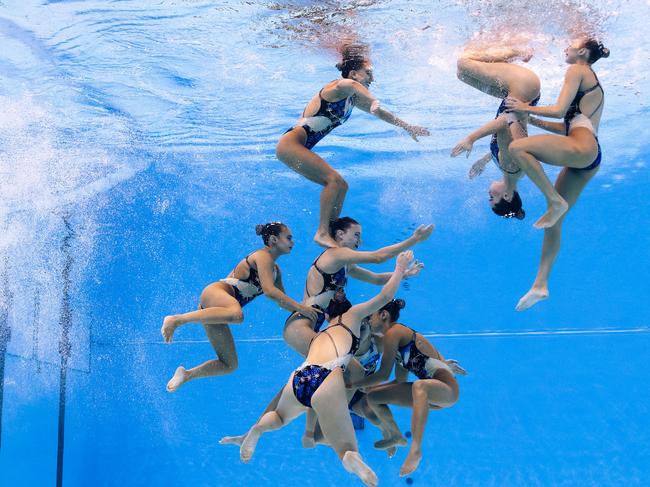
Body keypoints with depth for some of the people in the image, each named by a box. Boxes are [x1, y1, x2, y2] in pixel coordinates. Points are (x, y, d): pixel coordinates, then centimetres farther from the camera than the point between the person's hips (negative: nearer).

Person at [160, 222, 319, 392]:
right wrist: (300, 307, -22)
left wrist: (308, 311, 16)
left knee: (230, 365, 8)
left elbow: (283, 300, 26)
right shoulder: (263, 256, -6)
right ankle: (175, 320, -34)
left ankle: (186, 375, 19)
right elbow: (269, 291, -22)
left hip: (216, 309, 9)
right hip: (214, 293, -9)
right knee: (236, 314, -45)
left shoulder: (275, 269, 23)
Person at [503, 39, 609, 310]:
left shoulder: (577, 70, 5)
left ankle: (555, 201, -19)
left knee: (517, 148, -24)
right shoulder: (594, 86, 33)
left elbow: (560, 110, -6)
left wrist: (527, 109, 5)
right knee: (554, 222, 7)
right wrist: (536, 122, 26)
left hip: (583, 148, -10)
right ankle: (541, 285, 7)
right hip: (588, 159, 10)